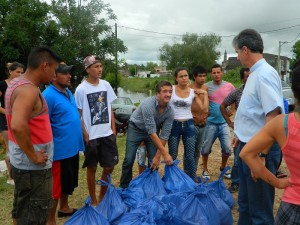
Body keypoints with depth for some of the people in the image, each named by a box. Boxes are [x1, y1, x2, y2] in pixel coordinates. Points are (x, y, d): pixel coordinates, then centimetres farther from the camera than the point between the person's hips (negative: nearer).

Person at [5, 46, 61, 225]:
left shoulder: (17, 83, 9)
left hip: (20, 161, 10)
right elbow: (18, 126, -37)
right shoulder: (29, 90, -22)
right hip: (34, 167, -9)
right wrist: (33, 156, -24)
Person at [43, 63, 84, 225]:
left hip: (72, 147, 9)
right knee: (56, 186, 4)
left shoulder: (68, 92, 9)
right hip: (60, 150, -9)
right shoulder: (48, 95, -19)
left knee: (68, 182, 23)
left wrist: (81, 137, 17)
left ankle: (64, 207, 42)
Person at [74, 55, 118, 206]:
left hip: (107, 134, 4)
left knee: (109, 167, 11)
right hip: (91, 136, -4)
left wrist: (113, 129, 5)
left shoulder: (106, 85, 3)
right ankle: (93, 200, 26)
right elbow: (79, 115, -7)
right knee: (92, 168, 10)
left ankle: (102, 197, 31)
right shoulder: (81, 89, -10)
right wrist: (85, 135, -10)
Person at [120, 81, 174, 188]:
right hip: (136, 128, -4)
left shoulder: (170, 112, -20)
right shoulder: (148, 104, -35)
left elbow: (164, 136, -15)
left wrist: (157, 156, -17)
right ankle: (124, 187, 13)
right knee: (129, 160, -6)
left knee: (153, 162, -2)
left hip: (153, 130, 4)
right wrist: (165, 154, -35)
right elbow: (151, 132, -35)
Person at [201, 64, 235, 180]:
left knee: (227, 148, 3)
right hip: (210, 123, -2)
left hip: (224, 123, 2)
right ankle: (205, 169, 26)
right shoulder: (206, 87, -5)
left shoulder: (229, 86, 0)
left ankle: (223, 168, 27)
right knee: (206, 148, 7)